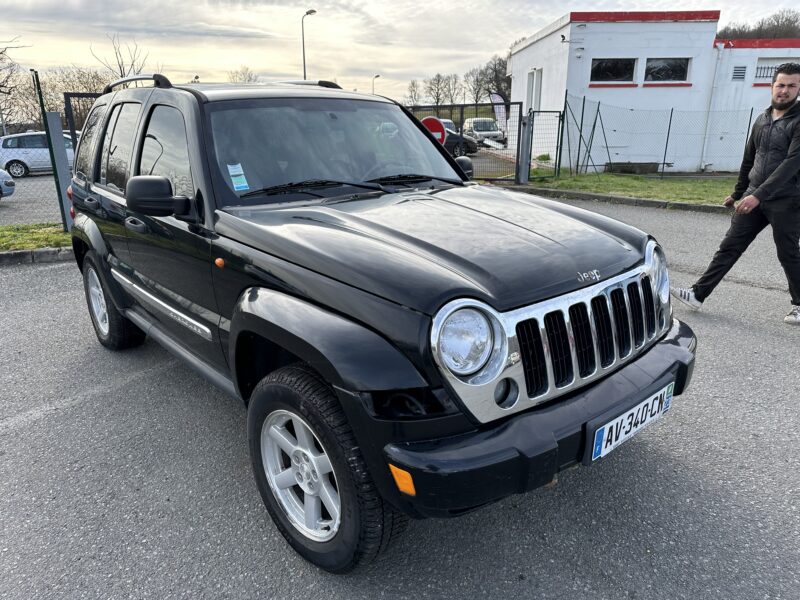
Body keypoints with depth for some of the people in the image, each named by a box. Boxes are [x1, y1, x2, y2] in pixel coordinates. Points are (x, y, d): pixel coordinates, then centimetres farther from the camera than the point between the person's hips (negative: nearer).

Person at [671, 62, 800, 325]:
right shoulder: (762, 119, 9)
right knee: (729, 246, 4)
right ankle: (698, 294, 6)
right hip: (754, 197, 5)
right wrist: (738, 193, 24)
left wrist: (759, 195, -30)